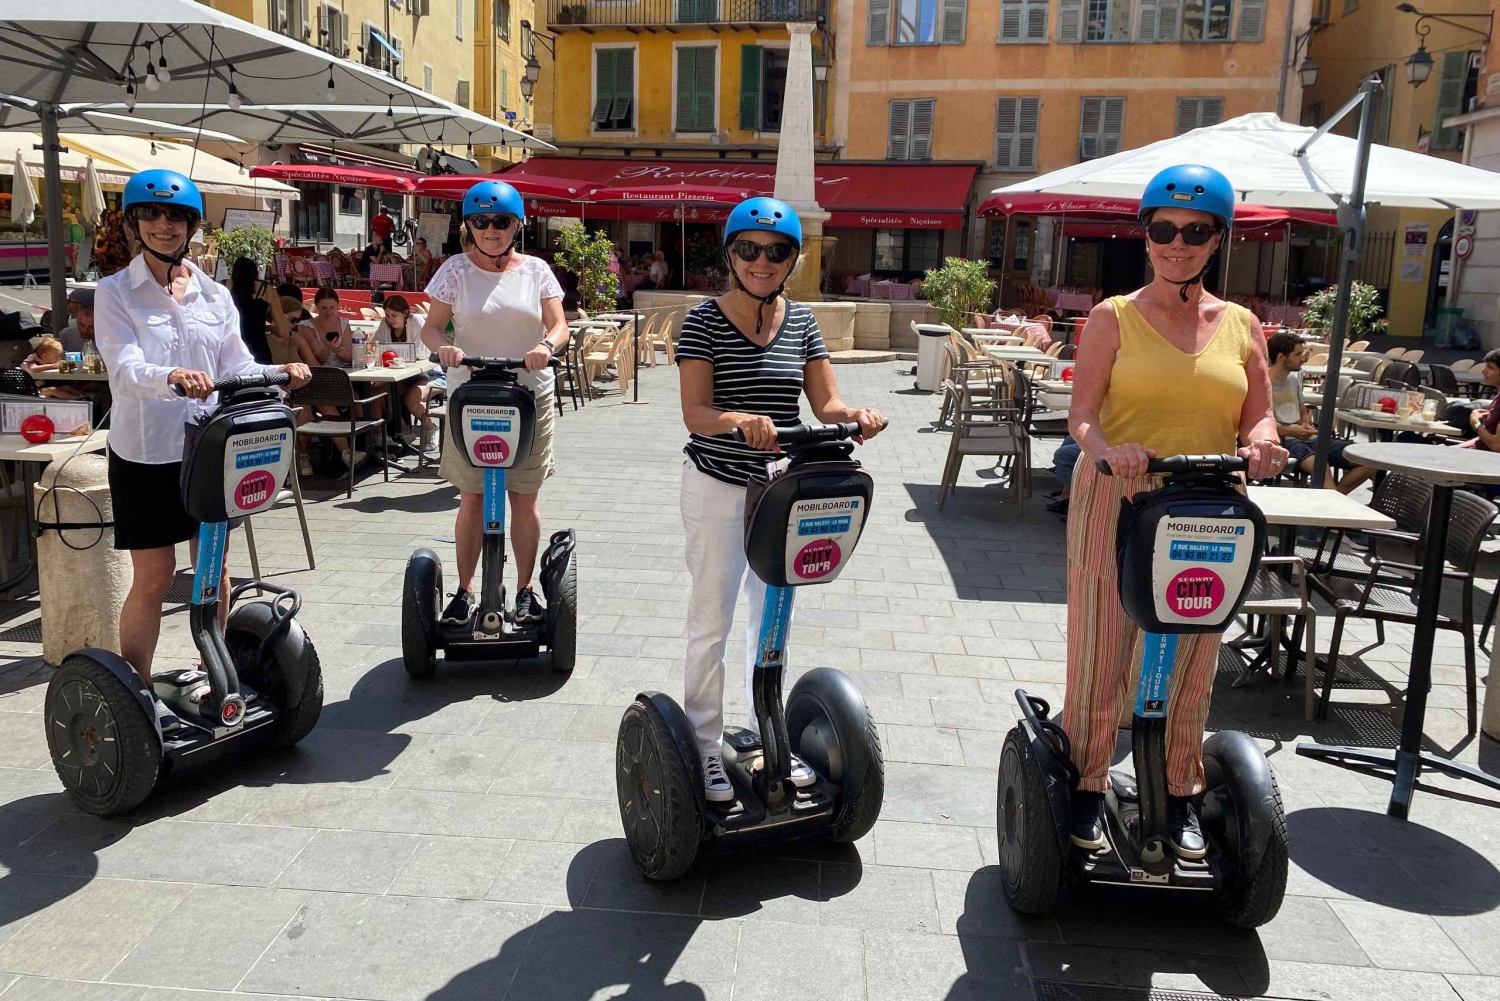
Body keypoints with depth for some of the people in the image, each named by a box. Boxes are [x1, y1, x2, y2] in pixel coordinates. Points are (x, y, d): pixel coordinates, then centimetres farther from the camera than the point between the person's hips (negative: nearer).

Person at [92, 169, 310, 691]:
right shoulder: (116, 292, -3)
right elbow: (125, 368, -18)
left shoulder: (213, 294, 8)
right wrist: (173, 377, -39)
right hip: (145, 452, -4)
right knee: (154, 576, -1)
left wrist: (279, 372, -18)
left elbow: (237, 365, 3)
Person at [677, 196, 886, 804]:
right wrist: (741, 421, -39)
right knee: (712, 619, 4)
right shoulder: (704, 321, -10)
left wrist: (853, 416, -23)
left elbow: (825, 403, 0)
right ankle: (703, 743, 19)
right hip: (717, 487, -5)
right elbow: (695, 413, -18)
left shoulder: (801, 322, 4)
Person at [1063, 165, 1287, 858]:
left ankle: (1179, 796, 27)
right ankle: (1088, 787, 21)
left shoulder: (1241, 326, 10)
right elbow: (1081, 414, -7)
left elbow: (1258, 417, 8)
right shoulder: (1114, 317, 1)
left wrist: (1259, 444, -15)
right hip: (1117, 505, -2)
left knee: (1190, 665, 10)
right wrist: (1107, 451, -28)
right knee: (1100, 655, 3)